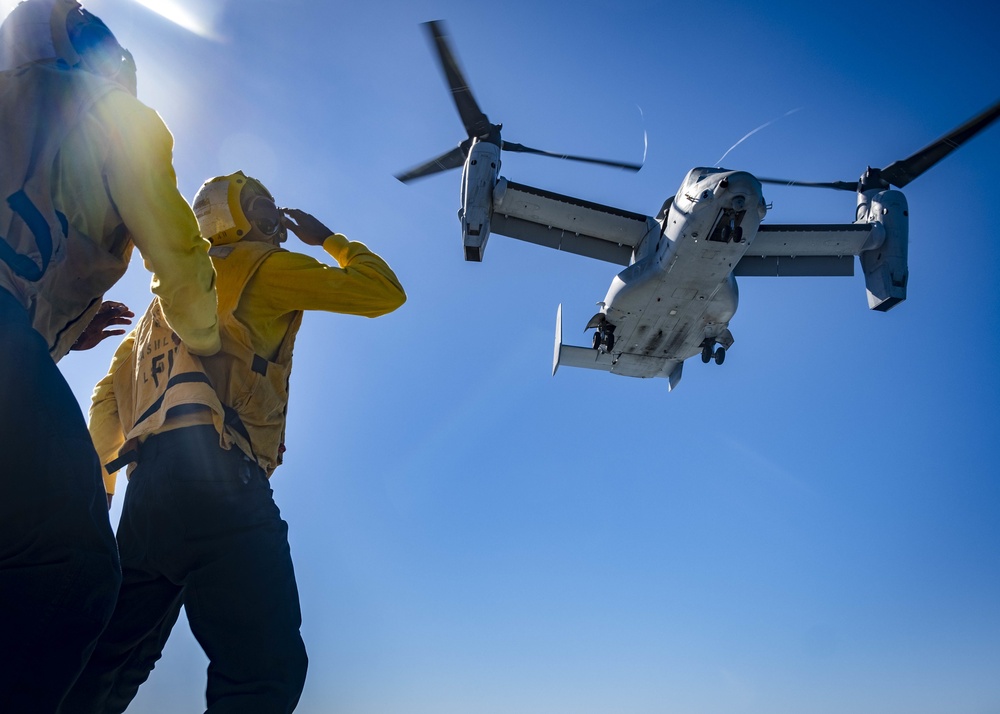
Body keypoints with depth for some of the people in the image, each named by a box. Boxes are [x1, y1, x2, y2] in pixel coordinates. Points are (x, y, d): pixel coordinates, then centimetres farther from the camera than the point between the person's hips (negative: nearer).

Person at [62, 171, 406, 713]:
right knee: (266, 669, -14)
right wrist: (329, 239, 25)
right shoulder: (258, 265, 11)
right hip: (213, 472, -9)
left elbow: (107, 395, 30)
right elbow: (384, 292, 10)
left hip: (147, 486, 9)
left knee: (112, 667, 17)